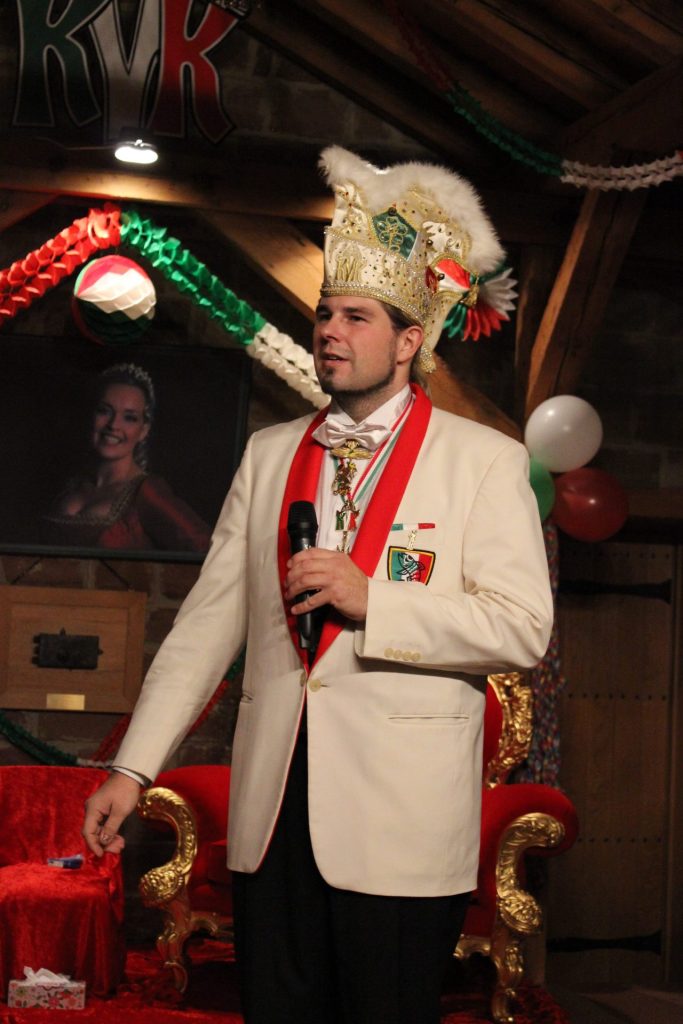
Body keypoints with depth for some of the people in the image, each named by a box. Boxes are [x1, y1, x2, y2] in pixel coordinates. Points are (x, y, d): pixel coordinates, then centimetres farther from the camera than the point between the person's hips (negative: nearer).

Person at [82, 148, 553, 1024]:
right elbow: (208, 620, 11)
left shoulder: (485, 461, 0)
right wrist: (134, 766, 5)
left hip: (402, 827, -4)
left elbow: (523, 628, -9)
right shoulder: (269, 455, 13)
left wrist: (371, 598, -17)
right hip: (272, 815, 4)